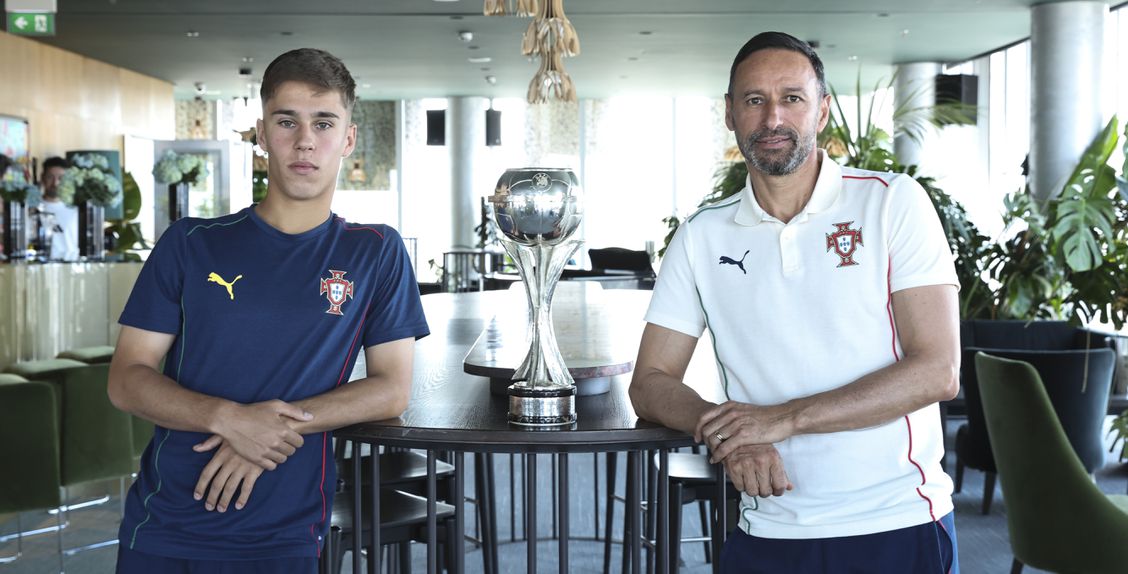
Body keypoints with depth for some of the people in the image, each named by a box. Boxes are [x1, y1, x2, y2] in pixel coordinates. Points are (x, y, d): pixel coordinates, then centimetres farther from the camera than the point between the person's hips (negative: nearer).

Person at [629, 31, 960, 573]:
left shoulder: (893, 202, -5)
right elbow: (650, 383, 3)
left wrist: (783, 418, -19)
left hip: (898, 526, -2)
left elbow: (937, 371, -12)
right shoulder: (703, 236, 4)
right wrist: (727, 434, -17)